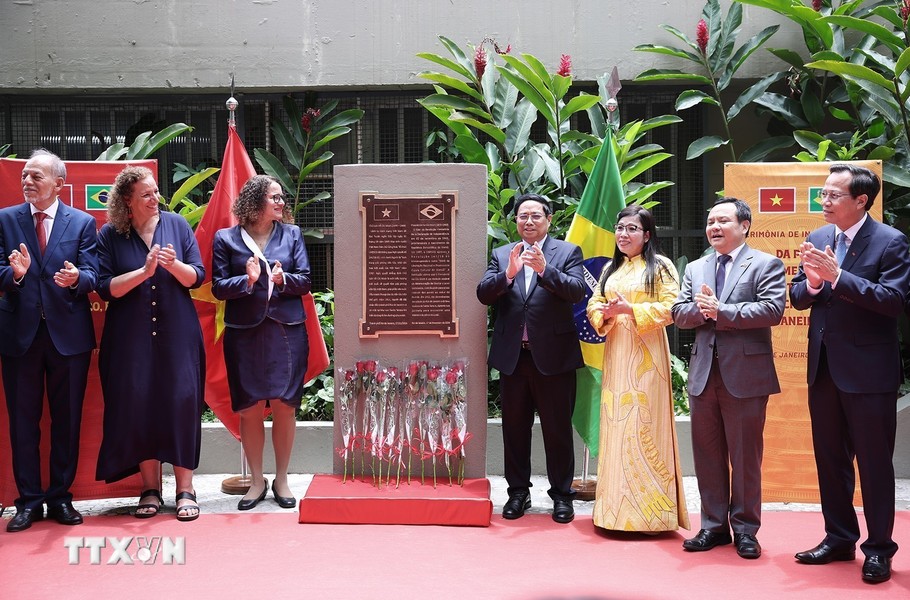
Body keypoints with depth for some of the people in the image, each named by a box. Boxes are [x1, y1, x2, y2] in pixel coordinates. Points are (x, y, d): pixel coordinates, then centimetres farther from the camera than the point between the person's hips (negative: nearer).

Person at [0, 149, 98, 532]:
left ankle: (61, 497, 20)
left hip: (68, 333, 0)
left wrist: (76, 278, -28)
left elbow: (92, 276, -6)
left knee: (67, 420, 8)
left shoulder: (82, 223, 1)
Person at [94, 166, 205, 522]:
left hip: (177, 335, 0)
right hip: (131, 338, 0)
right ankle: (150, 489, 13)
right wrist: (144, 272, -18)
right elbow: (105, 288, -6)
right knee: (139, 406, 1)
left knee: (181, 402, -3)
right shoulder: (109, 235, 1)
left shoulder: (177, 225, 4)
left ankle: (185, 489, 5)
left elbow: (197, 277, 1)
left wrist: (174, 265, -19)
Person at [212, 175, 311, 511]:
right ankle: (257, 481, 18)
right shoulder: (226, 239, 4)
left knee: (284, 406, 3)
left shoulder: (292, 234, 8)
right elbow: (218, 287, 0)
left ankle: (281, 480, 17)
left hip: (287, 331, 1)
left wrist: (283, 279, -16)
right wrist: (247, 280, -17)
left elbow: (305, 281, 4)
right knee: (250, 409, 4)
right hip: (244, 334, -1)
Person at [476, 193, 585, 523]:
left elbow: (577, 291, -13)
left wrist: (544, 268, -27)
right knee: (514, 428, 11)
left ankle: (562, 495, 15)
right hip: (512, 356, 3)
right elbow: (483, 294, -3)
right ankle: (518, 492, 24)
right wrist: (508, 274, -21)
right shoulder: (502, 255, 10)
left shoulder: (567, 252, 2)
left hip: (553, 355, -3)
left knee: (558, 429, 4)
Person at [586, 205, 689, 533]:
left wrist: (631, 310, -17)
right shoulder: (610, 269, 19)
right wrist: (605, 313, -8)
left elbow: (670, 308, -9)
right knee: (615, 425, 4)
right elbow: (594, 303, 15)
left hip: (645, 356, -6)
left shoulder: (660, 266, 0)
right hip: (615, 355, 6)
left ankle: (650, 509, -1)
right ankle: (615, 506, 11)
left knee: (644, 425, -7)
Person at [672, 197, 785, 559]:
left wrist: (720, 311, -16)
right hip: (703, 375, 5)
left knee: (745, 456, 2)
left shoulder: (766, 265, -1)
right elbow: (678, 314, 9)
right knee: (707, 455, 10)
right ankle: (714, 525, 20)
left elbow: (772, 309, -15)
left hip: (746, 375, -5)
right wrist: (701, 309, -13)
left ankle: (745, 528, 14)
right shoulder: (695, 269, 16)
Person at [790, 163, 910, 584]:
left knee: (874, 462, 3)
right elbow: (797, 299, 7)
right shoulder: (817, 239, 7)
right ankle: (839, 539, 29)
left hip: (869, 371, -6)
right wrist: (811, 282, -16)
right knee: (830, 459, 15)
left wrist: (837, 276, -27)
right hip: (824, 368, 6)